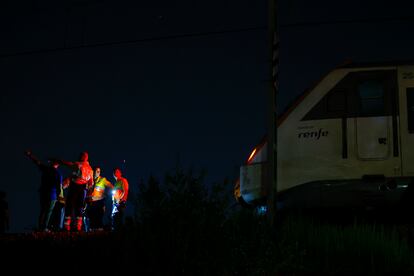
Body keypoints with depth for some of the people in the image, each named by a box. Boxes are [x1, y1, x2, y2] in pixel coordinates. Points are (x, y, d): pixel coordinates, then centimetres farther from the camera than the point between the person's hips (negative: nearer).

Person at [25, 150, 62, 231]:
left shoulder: (45, 169, 1)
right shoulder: (58, 174, -5)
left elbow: (37, 161, 9)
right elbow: (59, 186, -5)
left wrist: (29, 154, 20)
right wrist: (59, 195, 7)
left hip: (42, 193, 3)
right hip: (52, 194, -3)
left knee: (42, 210, 13)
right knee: (48, 211, 0)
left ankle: (40, 227, 10)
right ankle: (44, 227, -6)